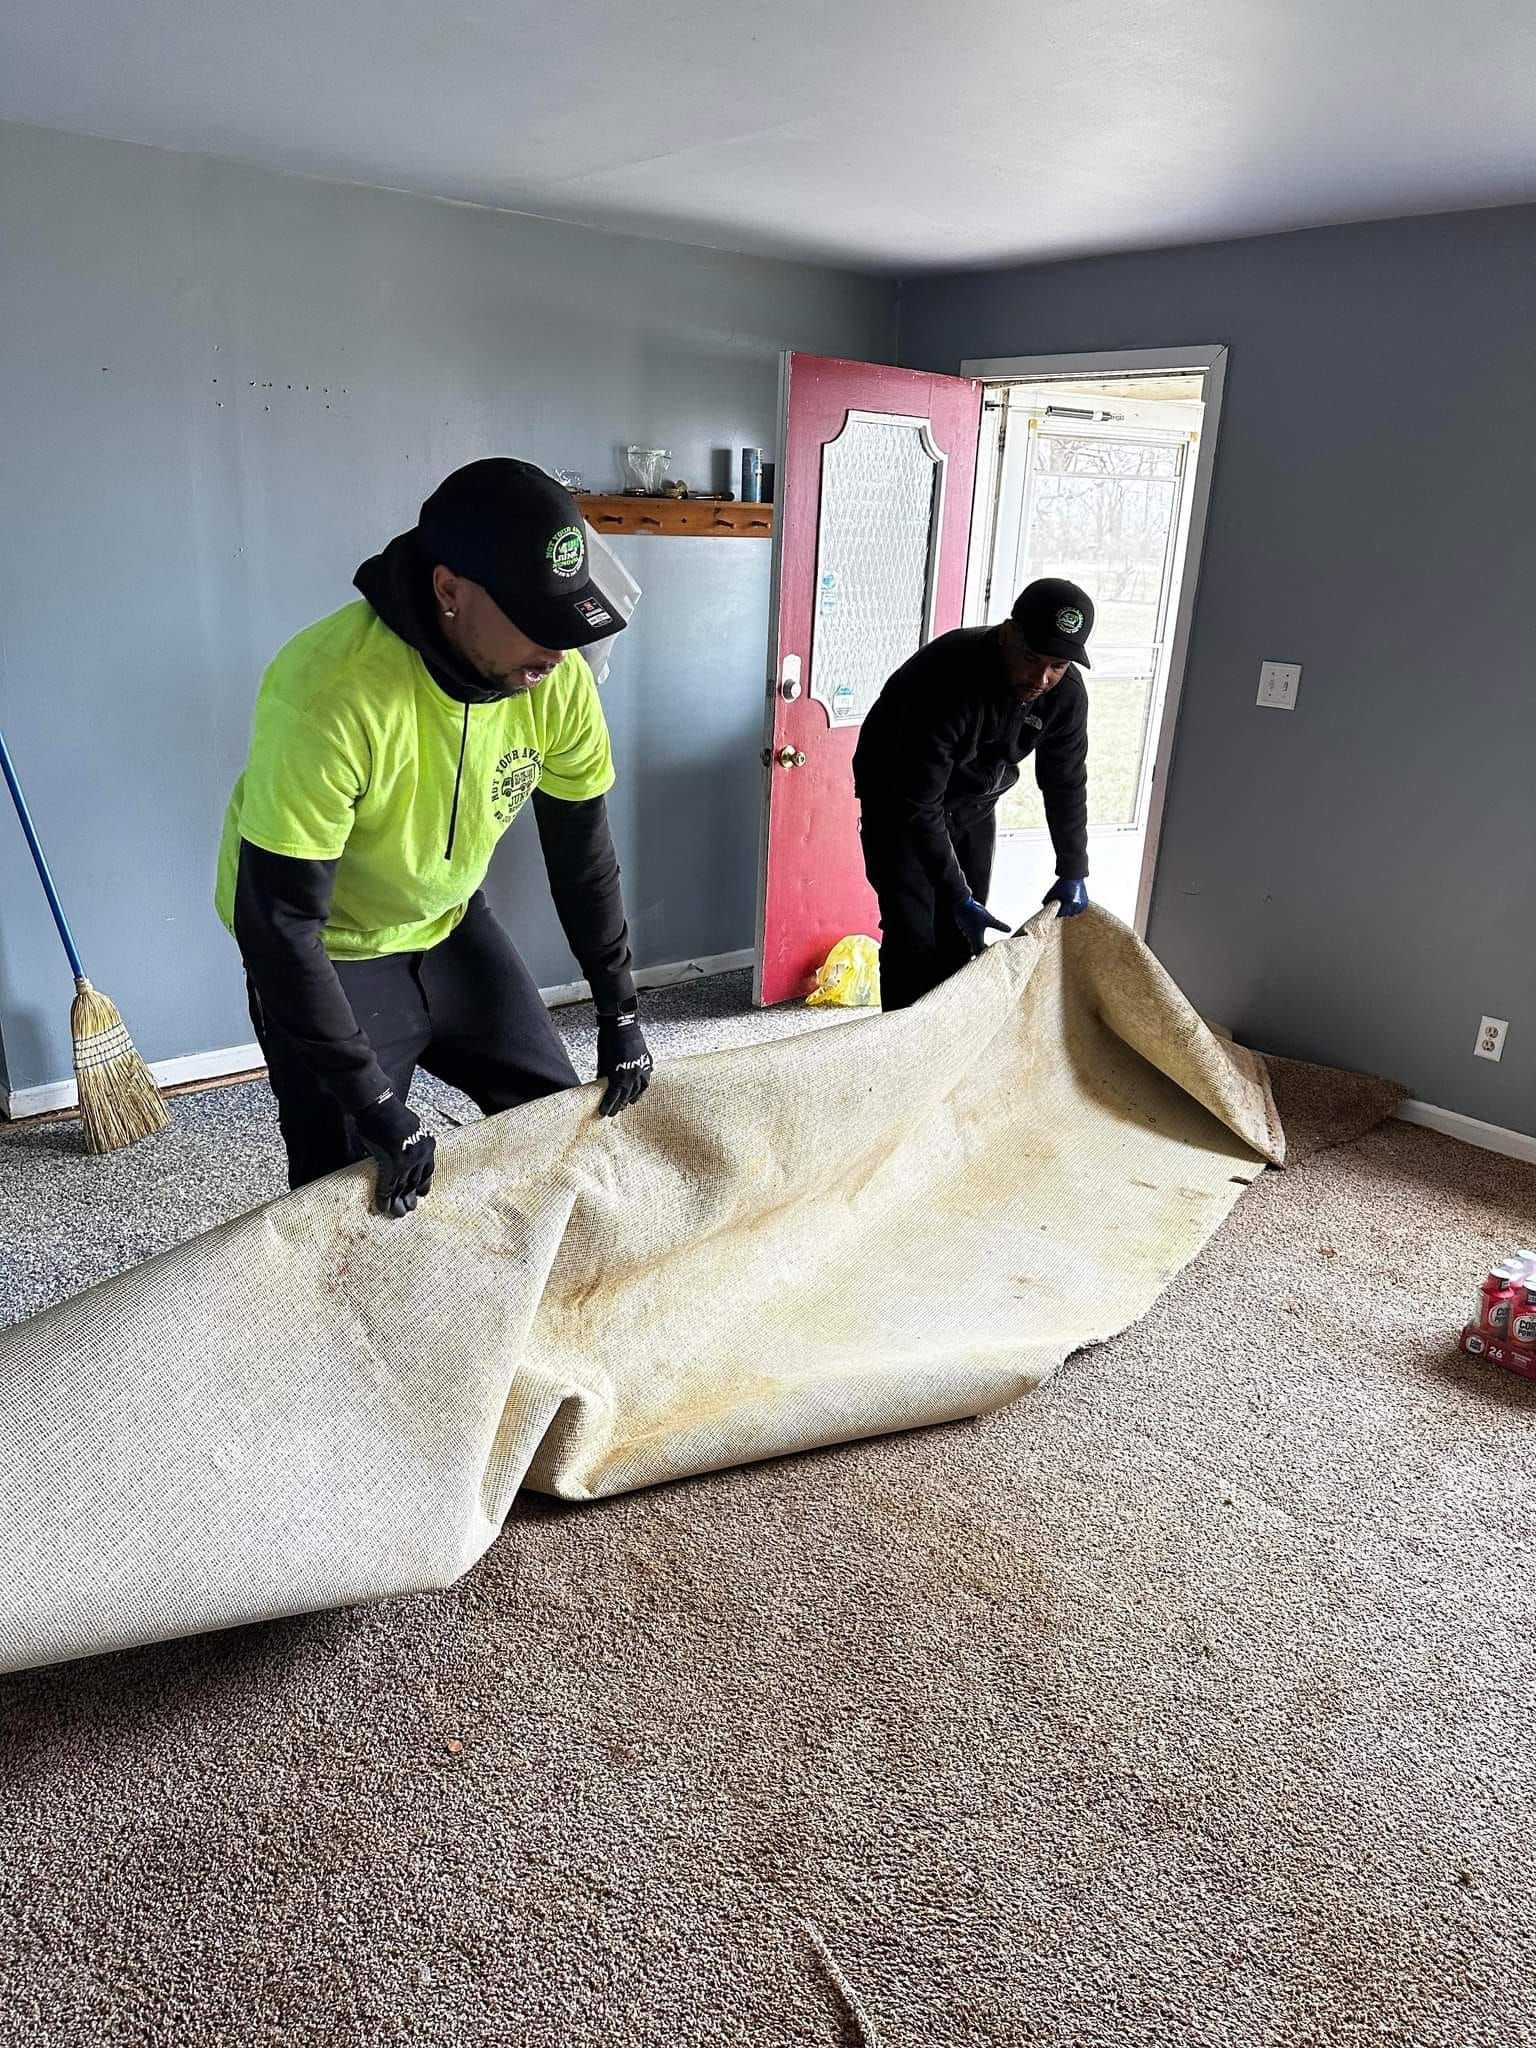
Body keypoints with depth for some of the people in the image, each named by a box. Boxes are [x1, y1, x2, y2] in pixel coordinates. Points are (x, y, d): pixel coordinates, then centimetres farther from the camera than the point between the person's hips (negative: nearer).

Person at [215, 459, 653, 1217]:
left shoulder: (557, 674, -18)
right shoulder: (330, 694, -35)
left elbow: (582, 845, -5)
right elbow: (278, 921, -31)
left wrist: (618, 1011, -3)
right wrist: (372, 1104, -29)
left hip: (450, 925, 6)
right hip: (328, 951, -5)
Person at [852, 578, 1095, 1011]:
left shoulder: (1067, 693, -19)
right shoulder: (947, 678, -37)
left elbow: (1066, 784, -2)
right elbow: (919, 805, -35)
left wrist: (1073, 872, -3)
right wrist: (957, 896, -33)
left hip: (973, 806, 5)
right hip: (899, 801, -5)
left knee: (964, 937, 6)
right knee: (913, 936, -11)